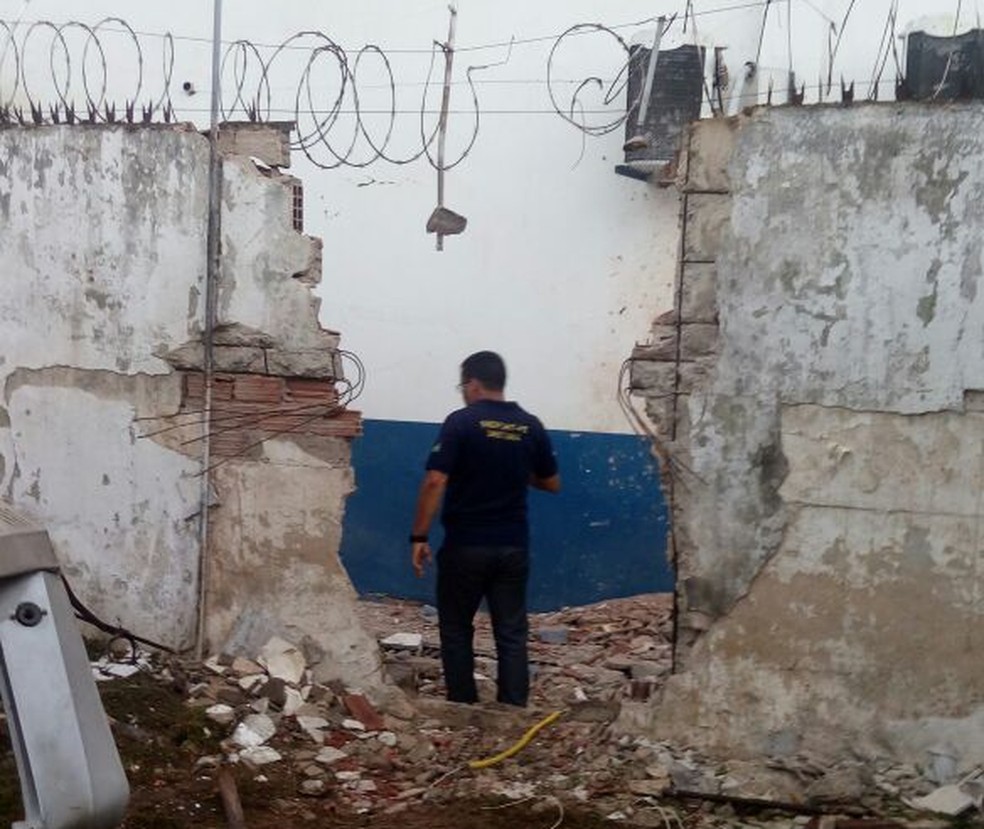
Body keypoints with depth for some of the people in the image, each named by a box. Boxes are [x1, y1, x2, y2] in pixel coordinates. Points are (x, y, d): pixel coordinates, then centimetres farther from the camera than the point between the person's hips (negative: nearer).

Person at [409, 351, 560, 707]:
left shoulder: (461, 422, -10)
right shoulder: (530, 426, 3)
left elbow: (435, 481, -17)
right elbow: (552, 484, 12)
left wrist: (419, 537, -11)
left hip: (466, 545, -3)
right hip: (513, 546, 3)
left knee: (456, 630, 13)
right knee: (512, 633, 7)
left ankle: (463, 707, 17)